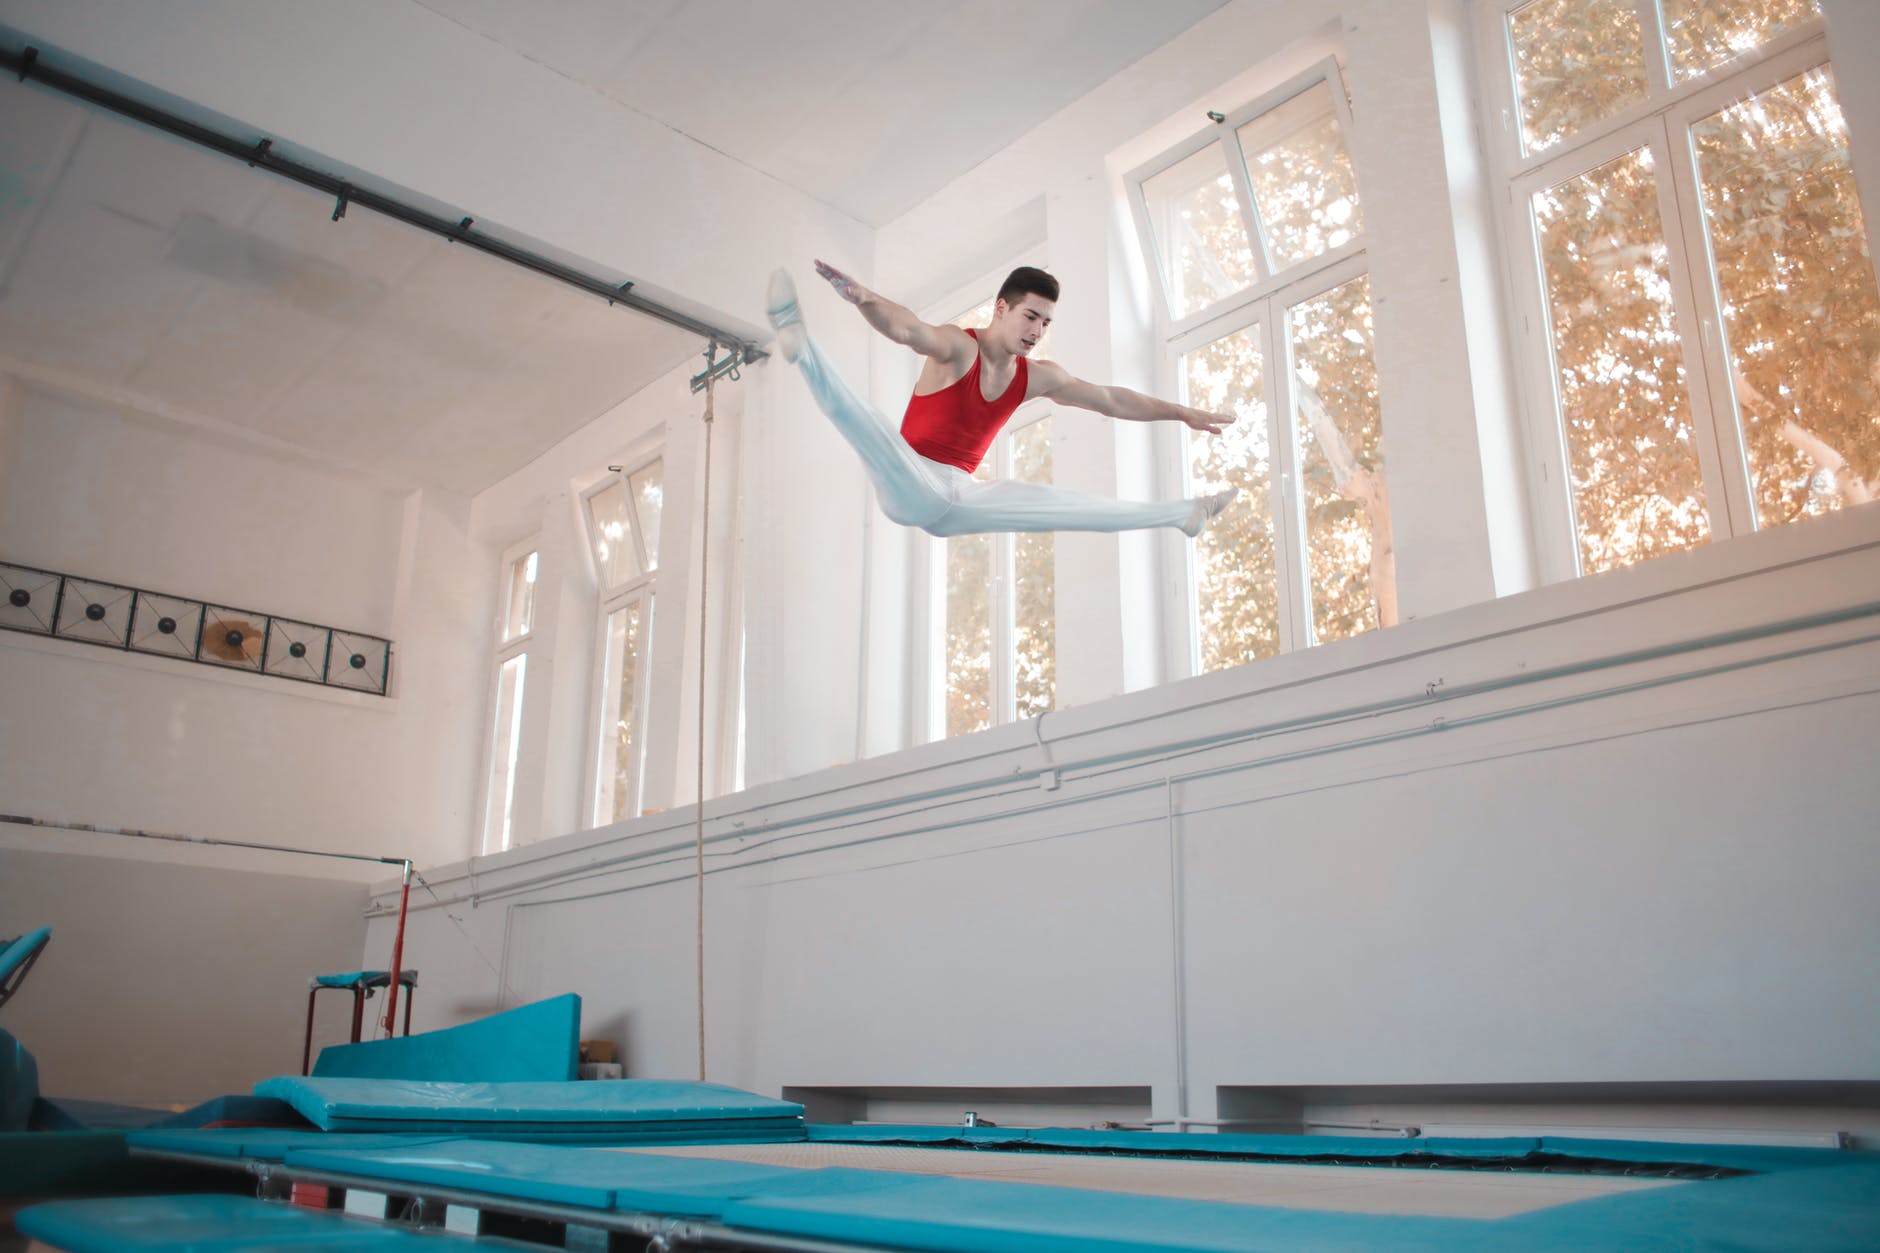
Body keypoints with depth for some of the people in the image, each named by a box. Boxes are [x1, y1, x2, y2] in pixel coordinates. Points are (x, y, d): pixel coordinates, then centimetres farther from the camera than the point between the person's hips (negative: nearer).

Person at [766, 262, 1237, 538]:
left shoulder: (1038, 377, 9)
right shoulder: (956, 347, -11)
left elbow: (1113, 400, 17)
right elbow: (905, 327, -32)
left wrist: (1182, 413, 20)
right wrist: (864, 298, -53)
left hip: (961, 497, 6)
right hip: (910, 485, -6)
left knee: (1064, 503, 8)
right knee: (861, 417, -38)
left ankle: (1184, 513, 19)